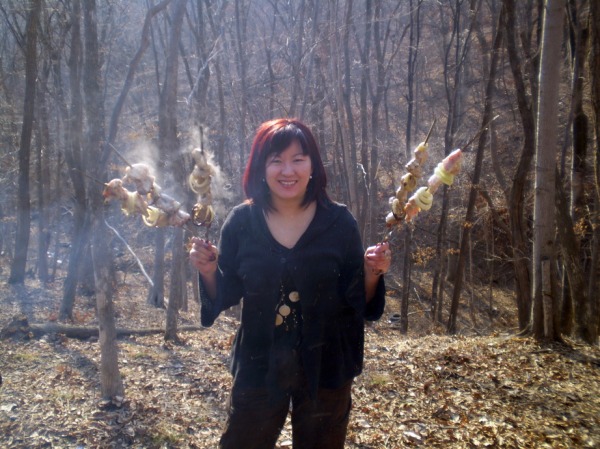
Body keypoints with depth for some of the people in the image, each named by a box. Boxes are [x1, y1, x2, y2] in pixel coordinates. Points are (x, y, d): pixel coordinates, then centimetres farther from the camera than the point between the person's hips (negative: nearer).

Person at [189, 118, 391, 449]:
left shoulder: (339, 221, -10)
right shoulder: (240, 222, -8)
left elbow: (357, 299, -5)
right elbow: (226, 296, -1)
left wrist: (371, 274, -23)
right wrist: (208, 271, -19)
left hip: (325, 368, 0)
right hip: (258, 368, 1)